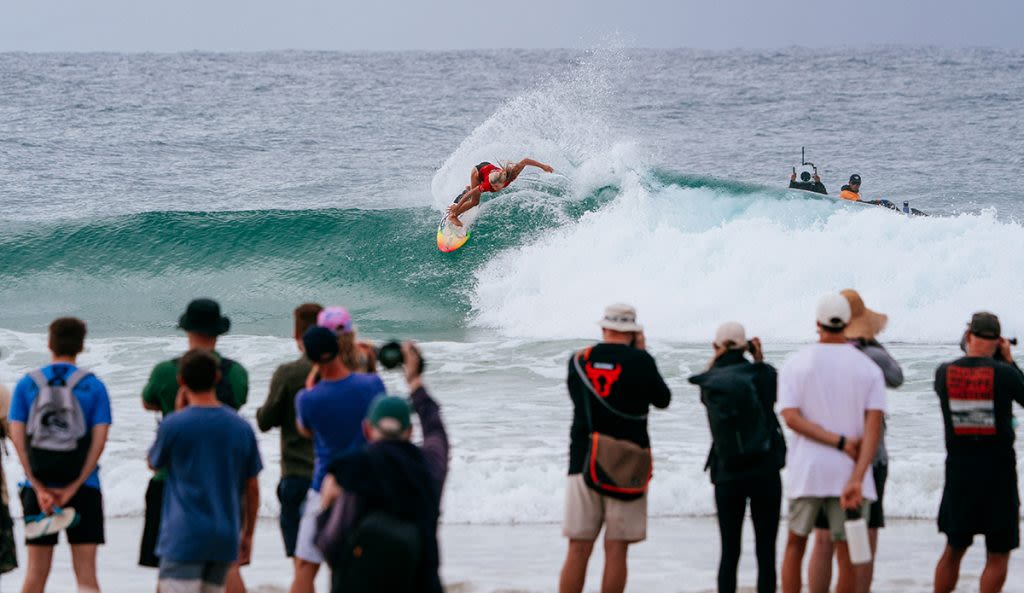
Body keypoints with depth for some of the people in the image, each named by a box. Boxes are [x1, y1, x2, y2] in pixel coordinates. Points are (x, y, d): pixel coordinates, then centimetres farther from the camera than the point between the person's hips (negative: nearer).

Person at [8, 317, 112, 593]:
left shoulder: (26, 384, 3)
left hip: (38, 487, 1)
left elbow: (17, 438, -4)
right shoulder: (94, 386, 0)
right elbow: (99, 440, -7)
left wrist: (39, 488, -7)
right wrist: (73, 487, -7)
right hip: (84, 489, -1)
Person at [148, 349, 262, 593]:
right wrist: (247, 534, 20)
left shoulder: (174, 425, -9)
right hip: (225, 539, 5)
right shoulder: (241, 427, 3)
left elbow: (153, 463, 11)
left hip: (184, 538, -5)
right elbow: (252, 488, 9)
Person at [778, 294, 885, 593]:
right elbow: (874, 425, -9)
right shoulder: (869, 368, 2)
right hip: (850, 472, -1)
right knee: (848, 554, 2)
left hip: (806, 470, 1)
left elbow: (791, 418, -11)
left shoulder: (795, 364, 2)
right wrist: (857, 479, -17)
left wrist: (840, 442, -10)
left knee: (795, 544, 17)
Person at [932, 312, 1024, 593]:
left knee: (954, 549, 18)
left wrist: (971, 354, 22)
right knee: (998, 554, 4)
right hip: (998, 469, -3)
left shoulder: (944, 372, -3)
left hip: (959, 467, 4)